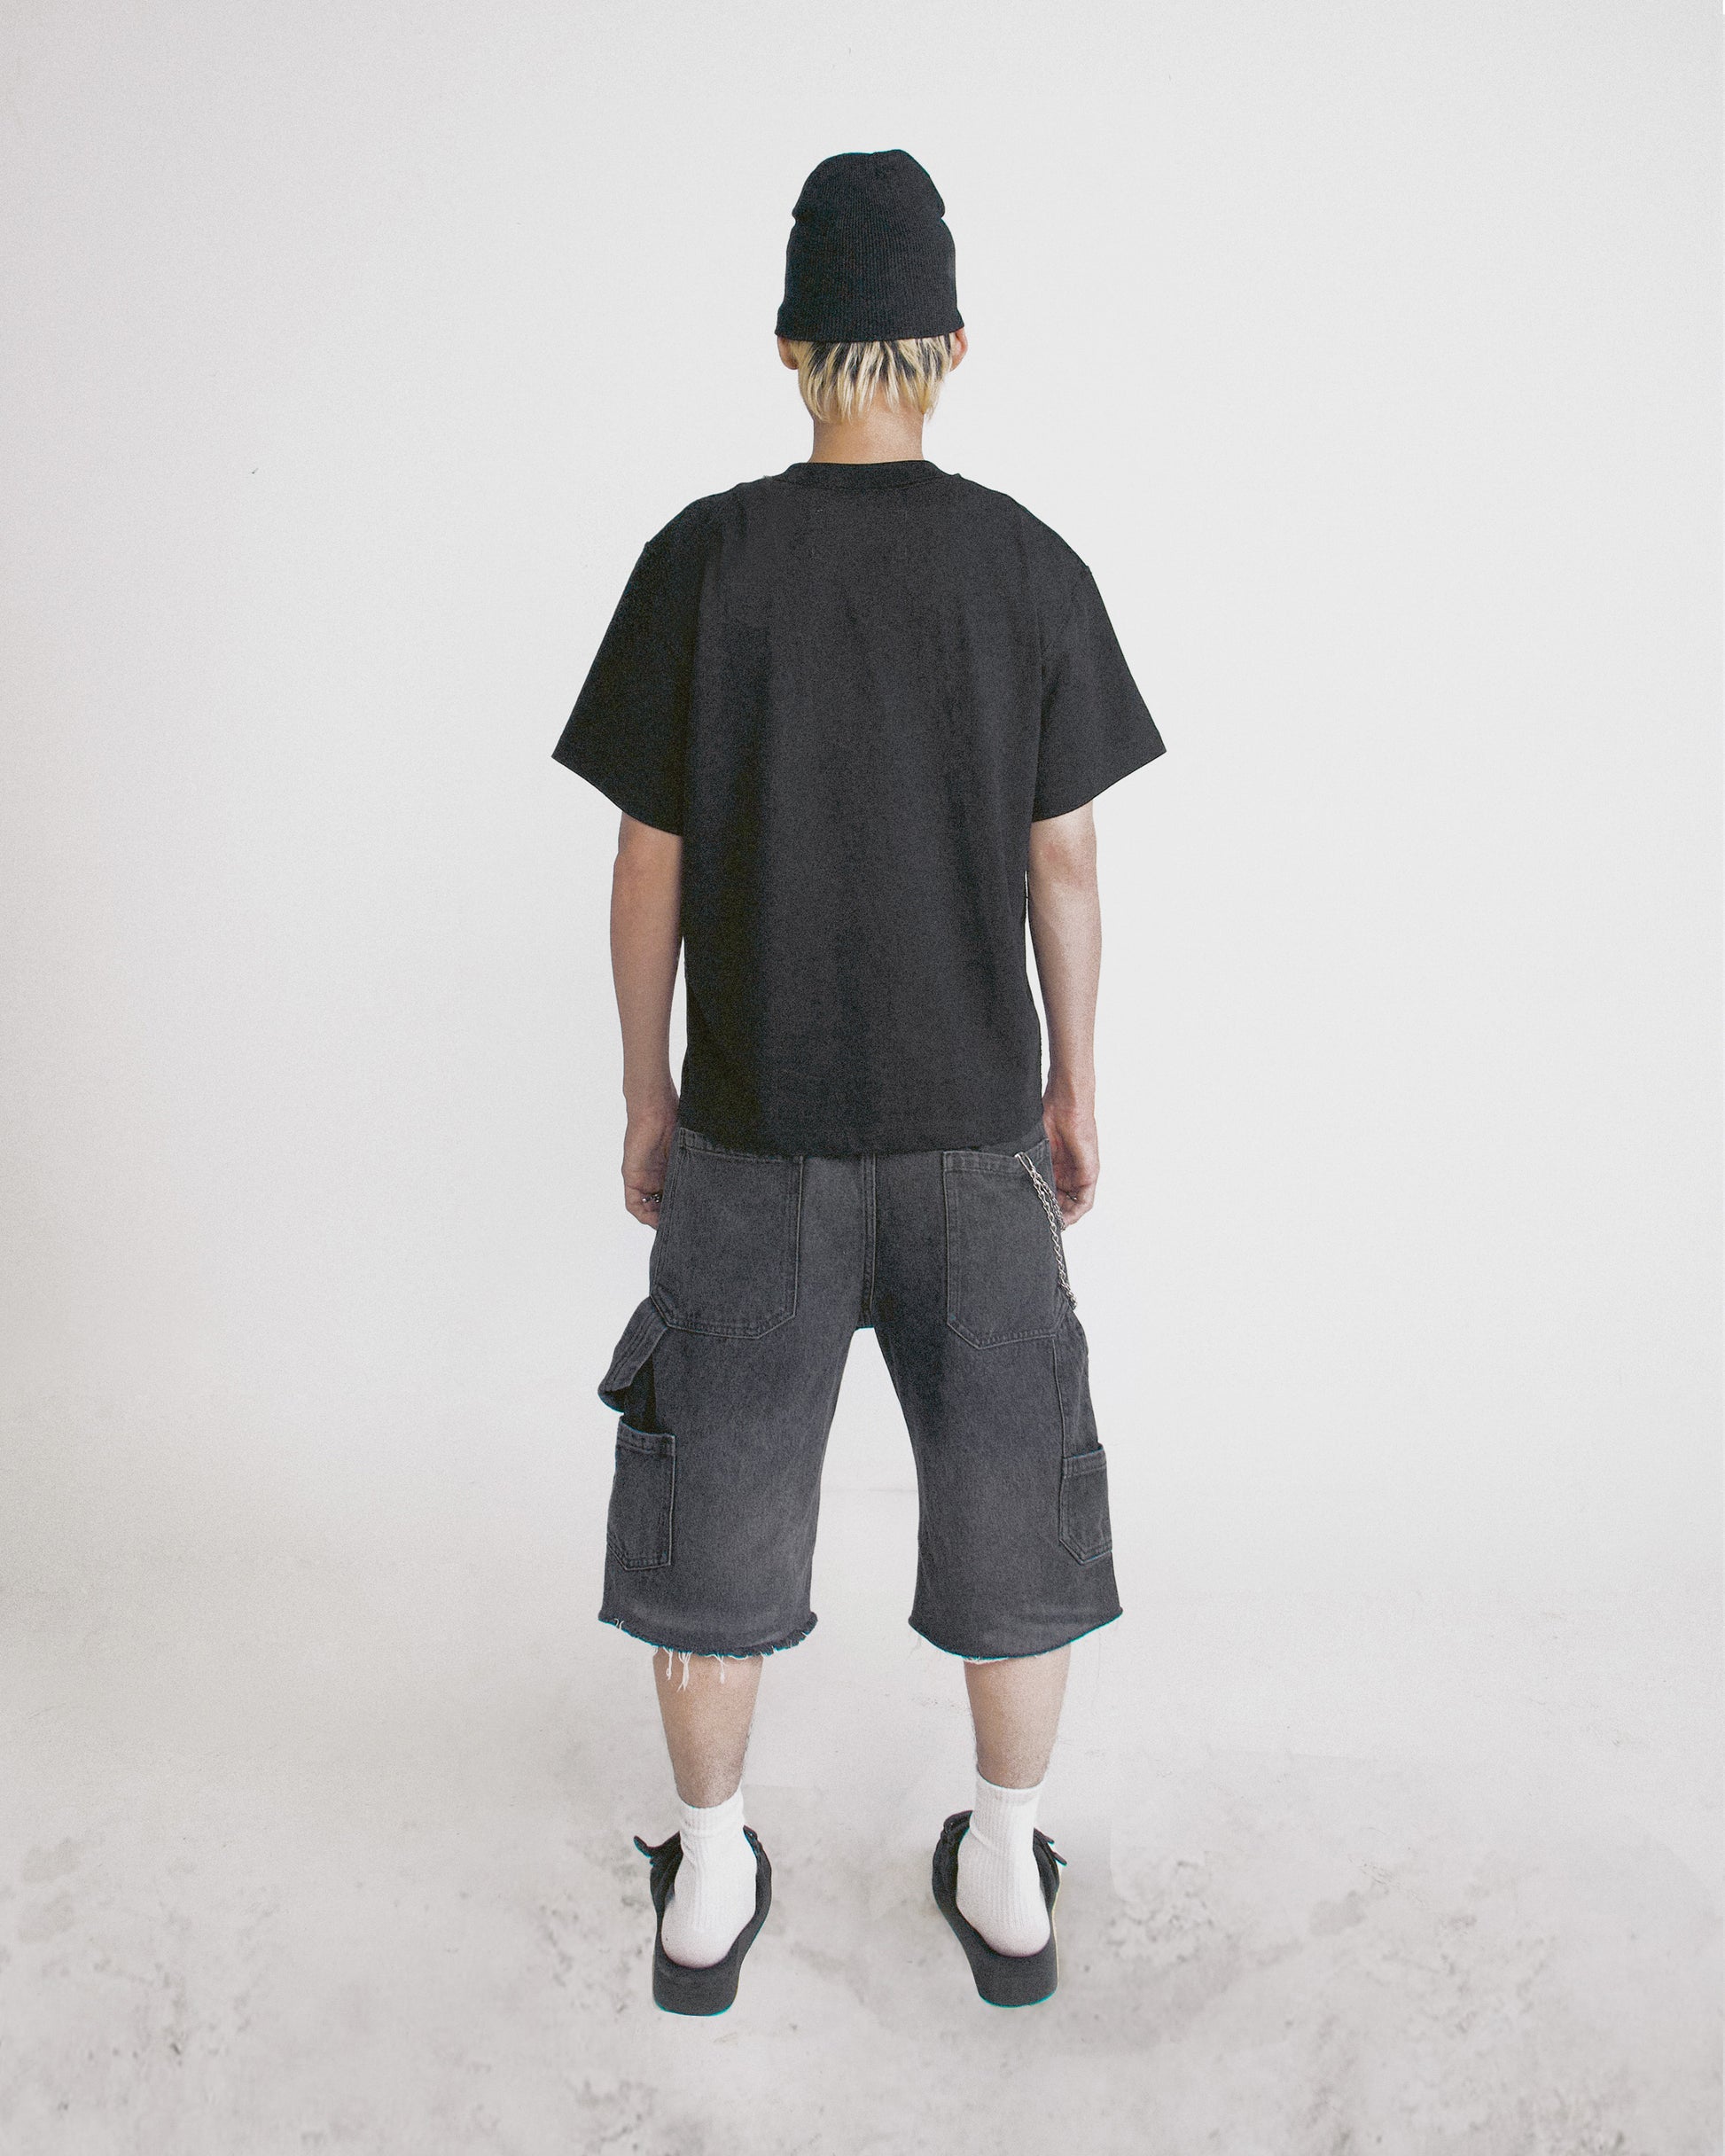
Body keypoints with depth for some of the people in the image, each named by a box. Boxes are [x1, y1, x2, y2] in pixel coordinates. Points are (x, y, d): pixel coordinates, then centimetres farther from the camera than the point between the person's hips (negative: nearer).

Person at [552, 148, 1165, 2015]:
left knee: (719, 1490, 14)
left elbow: (650, 866, -4)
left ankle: (711, 1880, 28)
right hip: (973, 1124, 1)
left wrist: (645, 1093, 8)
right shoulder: (1032, 568, -4)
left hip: (751, 1125, 0)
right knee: (1008, 1489, 16)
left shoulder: (704, 559, -6)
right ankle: (1007, 1874, 29)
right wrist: (1075, 1087, 11)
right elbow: (1064, 866, -1)